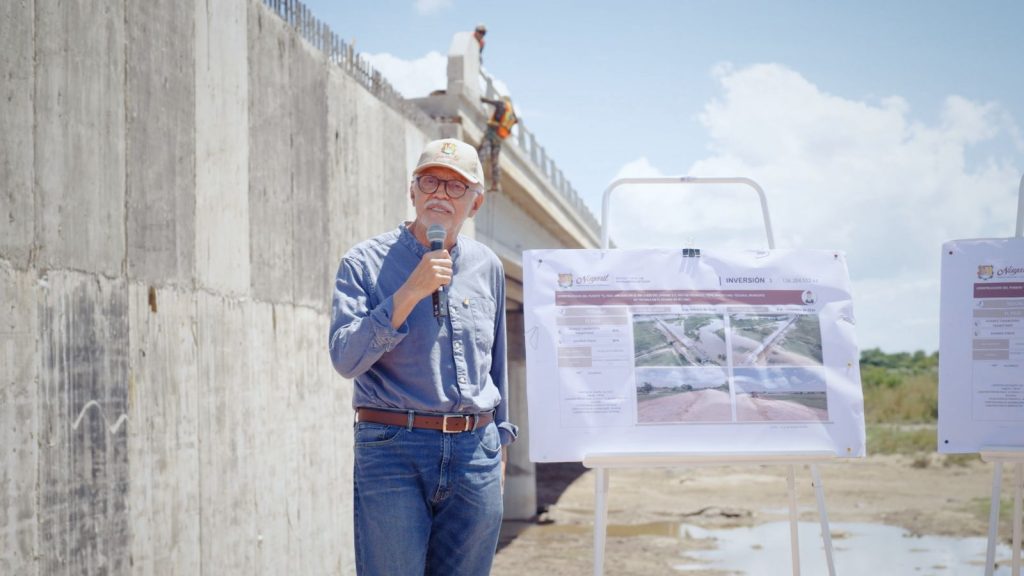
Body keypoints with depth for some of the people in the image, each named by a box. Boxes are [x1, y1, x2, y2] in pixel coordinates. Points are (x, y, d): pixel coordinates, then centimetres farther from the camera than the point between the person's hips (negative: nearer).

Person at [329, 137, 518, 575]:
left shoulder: (487, 267, 12)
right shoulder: (366, 262, -2)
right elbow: (345, 358, -13)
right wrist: (409, 293, -19)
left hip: (475, 454, 4)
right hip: (393, 452, -4)